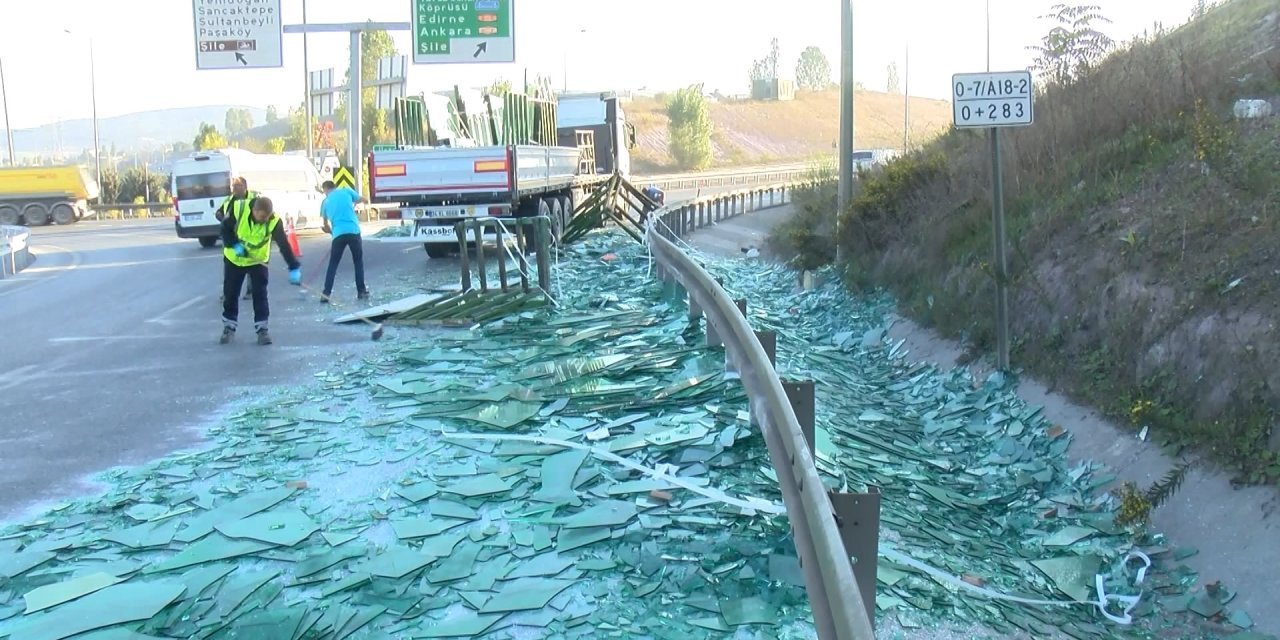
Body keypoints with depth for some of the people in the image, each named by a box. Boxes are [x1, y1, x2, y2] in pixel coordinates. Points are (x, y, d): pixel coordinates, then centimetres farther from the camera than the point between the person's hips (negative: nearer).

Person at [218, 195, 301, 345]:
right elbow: (225, 228, -11)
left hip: (258, 260, -1)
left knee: (260, 294, -7)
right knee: (230, 293, 7)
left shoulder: (274, 221, -28)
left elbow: (283, 244, -29)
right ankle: (229, 327, 22)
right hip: (234, 258, 1)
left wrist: (294, 267, -35)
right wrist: (234, 245, -25)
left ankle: (262, 329, 2)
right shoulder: (239, 212, -27)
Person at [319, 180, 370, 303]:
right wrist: (354, 203, 40)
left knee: (333, 264, 10)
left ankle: (326, 293, 2)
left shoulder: (325, 202, 16)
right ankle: (361, 291, 12)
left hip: (338, 234, 1)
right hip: (353, 231, -1)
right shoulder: (346, 191, 11)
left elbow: (326, 223, 25)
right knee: (358, 262, 14)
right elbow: (363, 200, 21)